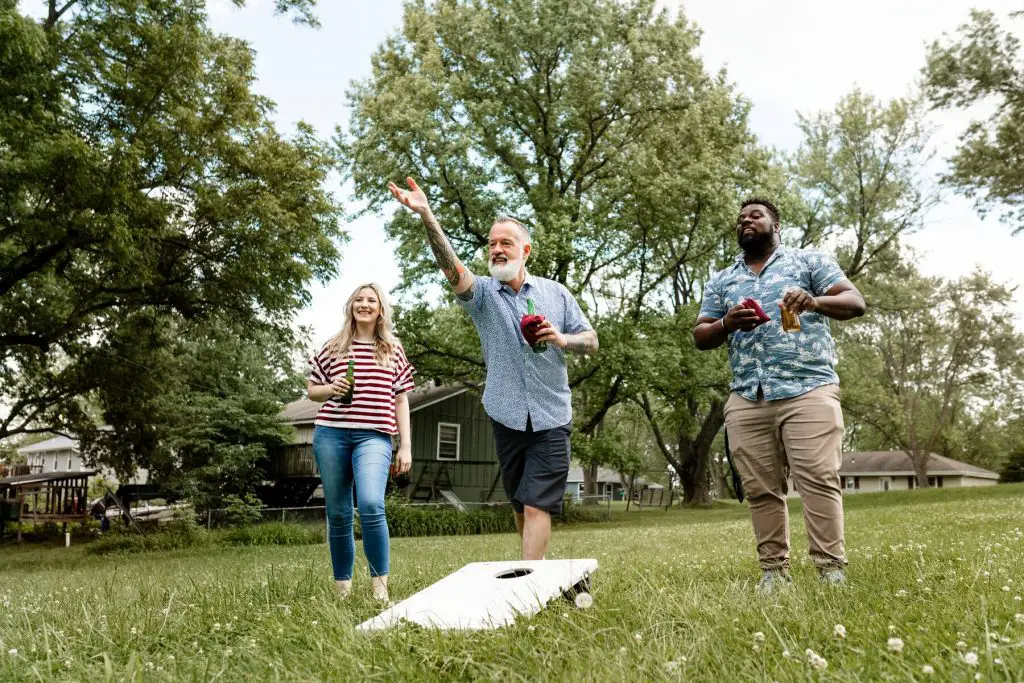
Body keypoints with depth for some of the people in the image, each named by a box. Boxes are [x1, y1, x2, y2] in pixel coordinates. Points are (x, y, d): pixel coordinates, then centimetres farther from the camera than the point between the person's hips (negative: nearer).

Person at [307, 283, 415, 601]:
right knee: (338, 514, 6)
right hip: (331, 434, 2)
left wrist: (406, 447, 5)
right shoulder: (333, 347, 12)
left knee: (371, 505, -22)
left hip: (374, 436, -2)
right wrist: (331, 389, -5)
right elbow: (312, 390, 18)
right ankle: (343, 589, 18)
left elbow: (401, 401, 12)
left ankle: (380, 585, -11)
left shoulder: (393, 350, 12)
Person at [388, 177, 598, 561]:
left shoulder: (555, 292, 5)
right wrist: (427, 216, -36)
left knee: (537, 506, -9)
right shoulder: (483, 292, 1)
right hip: (507, 417, 1)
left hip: (551, 417, -1)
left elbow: (591, 341, 9)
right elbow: (452, 268, -20)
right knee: (519, 505, 13)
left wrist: (561, 339, -13)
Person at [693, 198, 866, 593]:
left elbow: (855, 303, 3)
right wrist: (727, 324, -7)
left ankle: (832, 570, -7)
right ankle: (773, 570, 8)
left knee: (819, 480, -11)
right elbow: (700, 337, 16)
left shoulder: (809, 261, 12)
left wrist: (815, 302, -18)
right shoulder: (721, 281, 21)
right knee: (761, 489, 2)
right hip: (746, 398, 4)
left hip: (808, 390, -3)